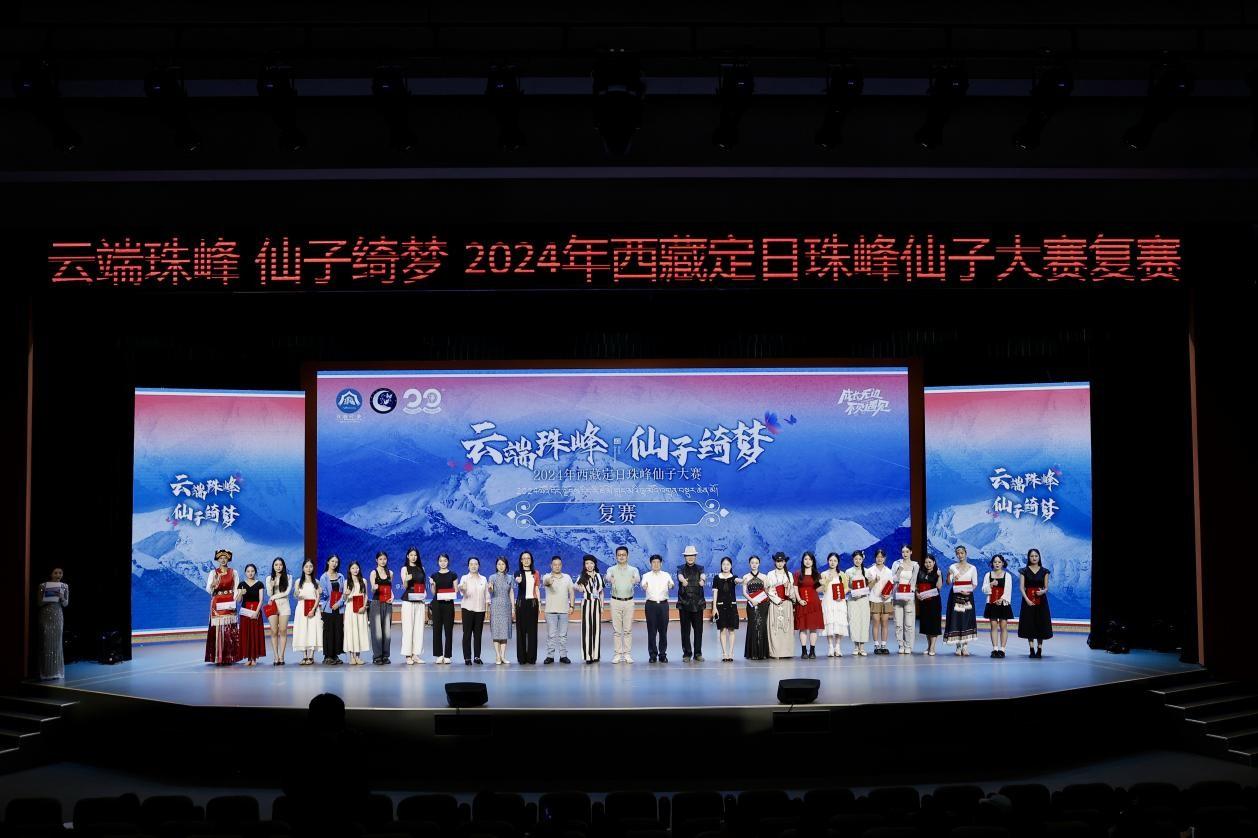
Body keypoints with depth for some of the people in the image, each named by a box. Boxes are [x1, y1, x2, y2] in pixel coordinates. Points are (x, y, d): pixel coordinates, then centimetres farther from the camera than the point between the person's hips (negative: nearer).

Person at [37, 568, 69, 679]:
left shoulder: (64, 586, 5)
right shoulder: (43, 585, -2)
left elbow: (66, 604, 6)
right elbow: (39, 603, 0)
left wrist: (61, 597, -14)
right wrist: (47, 598, -17)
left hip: (57, 616, 2)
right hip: (45, 616, -2)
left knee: (56, 643, 2)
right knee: (46, 643, -3)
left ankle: (55, 671, 8)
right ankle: (46, 672, 1)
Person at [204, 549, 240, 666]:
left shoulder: (233, 572, 9)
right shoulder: (213, 573, 3)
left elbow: (236, 588, 6)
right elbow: (208, 589, -6)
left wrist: (234, 601, -9)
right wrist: (213, 584, -27)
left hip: (229, 603, 2)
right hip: (217, 603, -2)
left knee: (230, 631, 0)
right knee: (218, 630, -7)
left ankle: (229, 657, 5)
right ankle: (218, 657, -5)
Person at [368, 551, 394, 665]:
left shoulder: (390, 573, 13)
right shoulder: (374, 572, 0)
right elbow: (372, 590, -7)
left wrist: (392, 597, 2)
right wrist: (374, 588, -30)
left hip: (387, 604, 4)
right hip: (377, 603, -4)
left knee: (387, 630, 2)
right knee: (377, 630, -7)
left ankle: (385, 655, 8)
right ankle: (377, 656, -2)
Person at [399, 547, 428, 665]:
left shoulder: (421, 568, 14)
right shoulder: (405, 568, 3)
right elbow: (404, 586, -7)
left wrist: (425, 600, 9)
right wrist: (406, 580, -29)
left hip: (420, 602, 4)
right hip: (408, 601, -4)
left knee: (419, 628, 1)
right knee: (408, 627, -6)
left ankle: (416, 654, 4)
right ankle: (408, 655, -5)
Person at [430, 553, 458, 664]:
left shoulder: (453, 575, 4)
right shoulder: (434, 575, 8)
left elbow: (456, 590, 3)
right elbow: (433, 592, 7)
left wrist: (450, 597, -17)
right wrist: (432, 584, -11)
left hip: (448, 604, -1)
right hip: (437, 604, 1)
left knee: (448, 629, -2)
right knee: (437, 629, 0)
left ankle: (447, 655, 3)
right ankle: (438, 655, 6)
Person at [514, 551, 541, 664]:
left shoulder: (536, 573, 10)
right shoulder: (518, 573, 1)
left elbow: (537, 589, 10)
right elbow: (517, 580, -22)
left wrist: (539, 603, 3)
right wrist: (518, 581, -46)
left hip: (532, 602, 2)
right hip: (521, 602, -2)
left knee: (532, 630, 2)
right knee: (521, 630, 0)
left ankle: (531, 657, 7)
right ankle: (522, 657, 6)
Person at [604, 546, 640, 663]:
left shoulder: (633, 570, 4)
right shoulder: (611, 569, 3)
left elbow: (637, 580, -17)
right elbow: (607, 578, -20)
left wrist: (636, 580, -43)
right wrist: (608, 579, -46)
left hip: (629, 601, 0)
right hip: (616, 601, 0)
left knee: (628, 629, 2)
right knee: (616, 629, 1)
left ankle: (627, 654, 8)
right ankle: (617, 654, 7)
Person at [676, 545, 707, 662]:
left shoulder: (699, 568, 9)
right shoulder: (681, 568, 5)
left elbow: (703, 575, -14)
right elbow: (680, 575, -18)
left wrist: (702, 579, -39)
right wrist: (683, 580, -43)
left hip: (698, 603, 1)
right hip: (684, 603, -1)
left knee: (698, 629, 4)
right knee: (685, 629, 1)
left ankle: (698, 653, 13)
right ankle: (687, 654, 8)